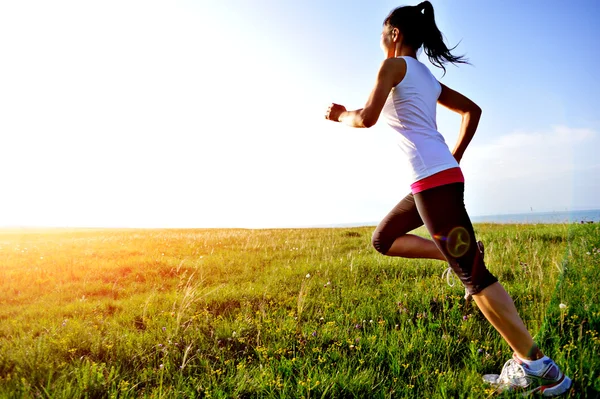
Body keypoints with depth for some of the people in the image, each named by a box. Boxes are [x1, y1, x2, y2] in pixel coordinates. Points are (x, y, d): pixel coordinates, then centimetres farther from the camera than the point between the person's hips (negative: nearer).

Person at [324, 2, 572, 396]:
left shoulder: (394, 66, -3)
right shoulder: (427, 75, 21)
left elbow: (367, 118, -13)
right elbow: (472, 110, 25)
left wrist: (340, 114, 8)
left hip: (434, 181, -9)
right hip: (441, 177, 9)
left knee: (473, 274, -6)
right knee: (383, 238, 20)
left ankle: (535, 365, 1)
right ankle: (459, 252, 7)